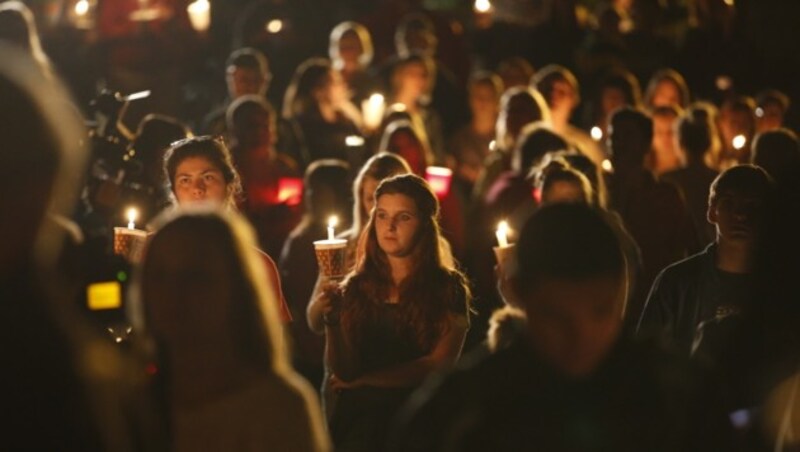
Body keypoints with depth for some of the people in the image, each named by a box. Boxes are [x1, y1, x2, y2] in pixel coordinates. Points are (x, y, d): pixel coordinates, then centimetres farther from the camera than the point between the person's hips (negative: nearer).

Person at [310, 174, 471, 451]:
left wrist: (364, 380, -1)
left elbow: (439, 365, -4)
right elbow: (344, 371, 0)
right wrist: (333, 322, -18)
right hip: (356, 416, 2)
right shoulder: (357, 287, 6)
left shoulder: (448, 288, 1)